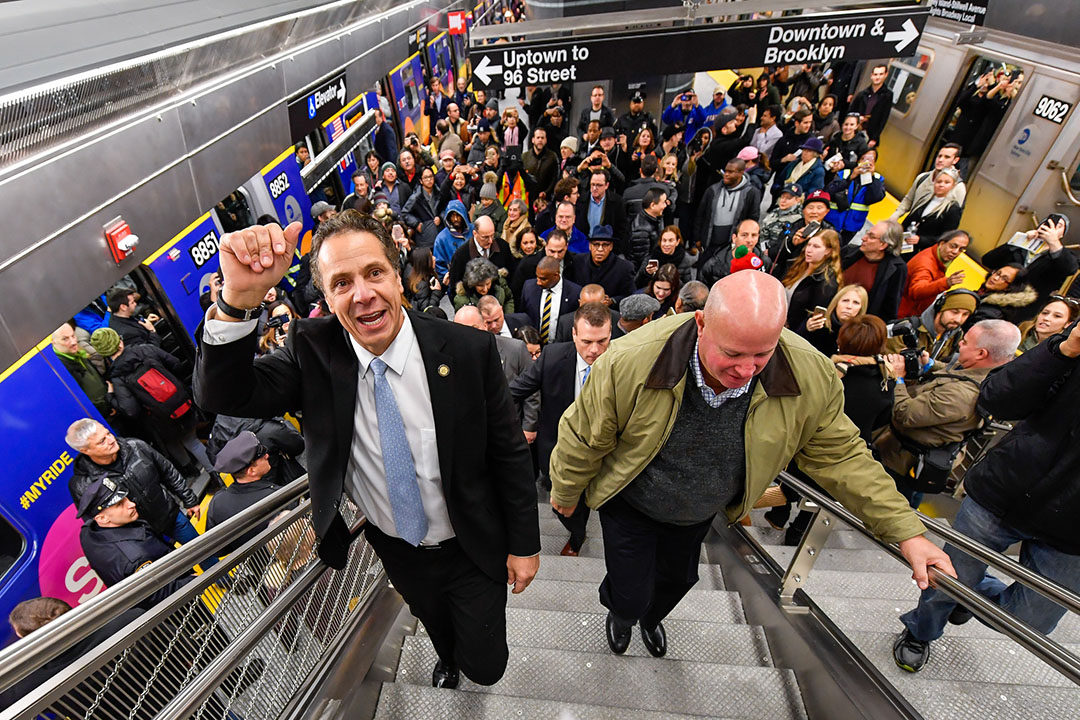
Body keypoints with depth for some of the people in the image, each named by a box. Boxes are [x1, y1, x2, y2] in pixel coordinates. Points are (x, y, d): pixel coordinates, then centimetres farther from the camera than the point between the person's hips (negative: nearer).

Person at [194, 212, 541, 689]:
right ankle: (446, 658, 68)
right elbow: (222, 396, -23)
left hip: (471, 548, -2)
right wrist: (237, 298, -41)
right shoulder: (314, 351, -16)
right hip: (395, 547, 3)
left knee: (485, 667, 13)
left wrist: (524, 545, -7)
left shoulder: (468, 350, -24)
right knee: (435, 625, 31)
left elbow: (510, 452, -15)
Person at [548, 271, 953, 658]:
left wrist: (906, 532, -10)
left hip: (703, 512, 4)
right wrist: (565, 494, -5)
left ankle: (651, 617, 64)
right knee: (631, 597, 6)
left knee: (678, 579, 26)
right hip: (631, 507, -3)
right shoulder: (631, 363, -36)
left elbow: (840, 455, -9)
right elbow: (585, 438, -20)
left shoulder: (812, 376, -26)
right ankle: (619, 610, 48)